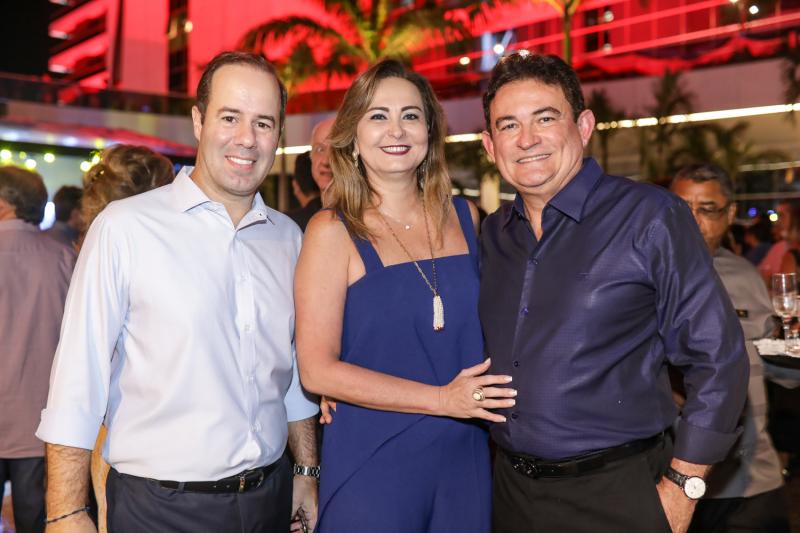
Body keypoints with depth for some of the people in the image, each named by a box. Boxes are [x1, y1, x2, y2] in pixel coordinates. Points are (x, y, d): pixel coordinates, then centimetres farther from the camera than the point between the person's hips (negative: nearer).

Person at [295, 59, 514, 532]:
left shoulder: (464, 218, 3)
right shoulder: (333, 232, -9)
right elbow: (317, 369, -13)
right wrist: (442, 400, -18)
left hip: (465, 459, 4)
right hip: (371, 463, -4)